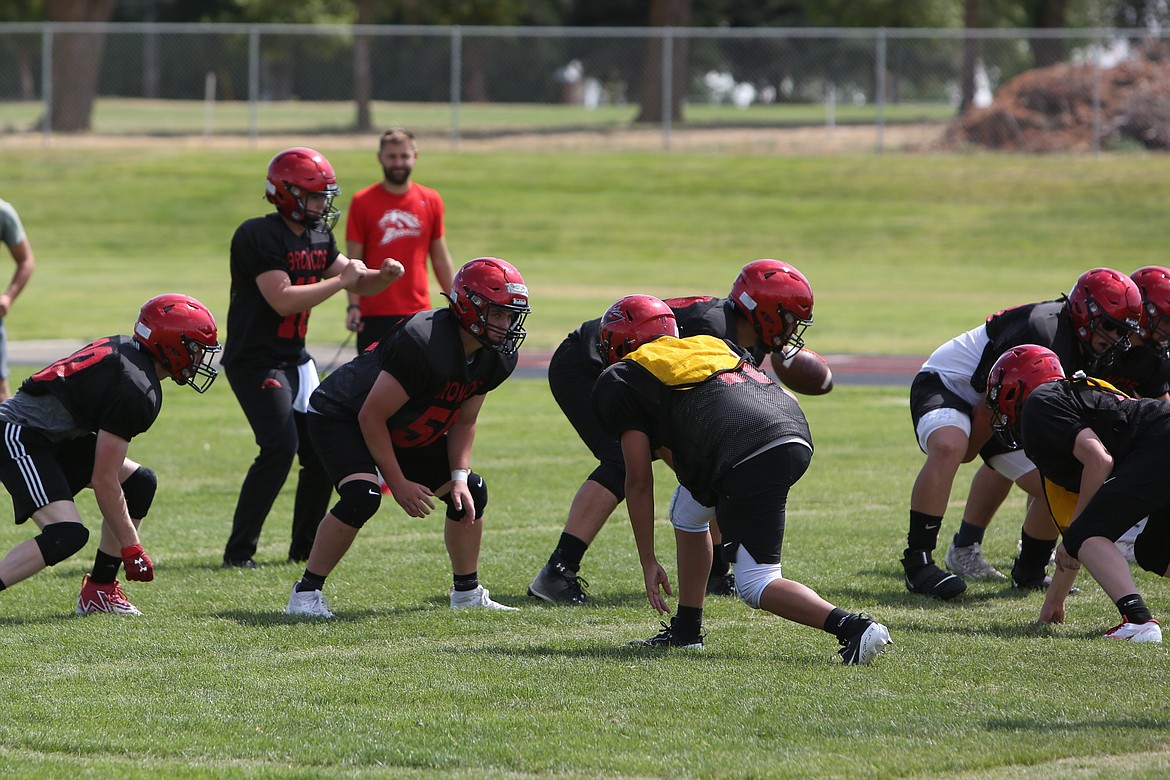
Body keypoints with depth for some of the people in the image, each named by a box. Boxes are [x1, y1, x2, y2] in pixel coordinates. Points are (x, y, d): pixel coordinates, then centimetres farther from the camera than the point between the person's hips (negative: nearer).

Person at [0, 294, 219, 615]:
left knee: (139, 483, 10)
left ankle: (100, 589, 13)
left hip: (54, 435, 11)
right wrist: (131, 547, -13)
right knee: (67, 536, -24)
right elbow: (104, 479, -20)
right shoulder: (137, 391, -21)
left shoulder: (123, 349, 7)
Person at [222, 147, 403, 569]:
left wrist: (385, 276, -8)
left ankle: (305, 545, 21)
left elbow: (357, 282, 14)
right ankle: (239, 550, -13)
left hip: (295, 359, 9)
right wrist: (340, 280, -20)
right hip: (255, 360, -9)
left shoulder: (318, 236, 8)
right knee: (280, 447, -19)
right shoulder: (259, 237, -19)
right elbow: (283, 300, -26)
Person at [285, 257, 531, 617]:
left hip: (407, 434, 9)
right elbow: (371, 417, -28)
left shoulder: (495, 359, -10)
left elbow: (463, 422, 5)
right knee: (362, 496, -31)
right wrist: (399, 484, -22)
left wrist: (459, 476, -10)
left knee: (471, 493, 4)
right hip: (344, 416, -9)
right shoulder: (425, 345, -36)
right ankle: (305, 593, -19)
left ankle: (467, 592, 22)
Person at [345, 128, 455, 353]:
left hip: (419, 313, 3)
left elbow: (441, 260, 14)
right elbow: (354, 262, -1)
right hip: (375, 315, -3)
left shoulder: (431, 201, 8)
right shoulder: (362, 202, -1)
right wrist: (353, 305, -11)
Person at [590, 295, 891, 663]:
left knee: (756, 585, 0)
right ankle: (686, 629, 31)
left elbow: (639, 481, 11)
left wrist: (648, 563, 16)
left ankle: (853, 627, -20)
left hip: (748, 459, -8)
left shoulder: (620, 380, 16)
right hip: (798, 439, 8)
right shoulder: (712, 345, 34)